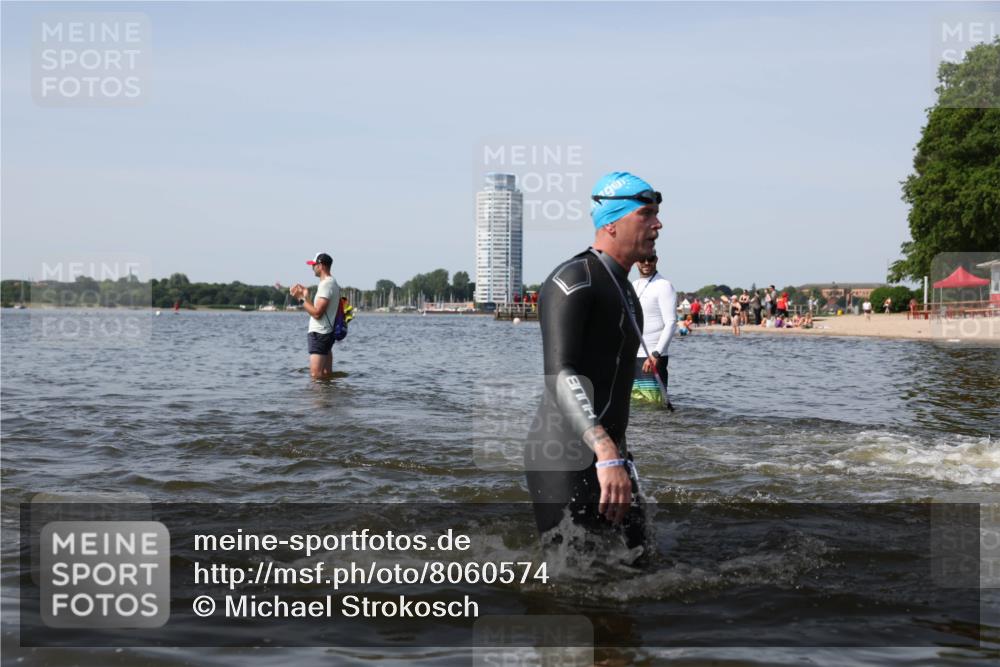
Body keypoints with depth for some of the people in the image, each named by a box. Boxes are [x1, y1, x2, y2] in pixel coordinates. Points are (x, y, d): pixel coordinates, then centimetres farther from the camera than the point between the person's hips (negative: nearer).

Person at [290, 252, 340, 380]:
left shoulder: (326, 284, -16)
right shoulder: (332, 283, 17)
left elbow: (317, 313, -21)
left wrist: (302, 297, -13)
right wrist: (305, 296, 12)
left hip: (319, 334, -11)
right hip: (327, 332, 11)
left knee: (316, 375, -14)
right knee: (327, 375, 9)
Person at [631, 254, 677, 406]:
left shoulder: (664, 286, -6)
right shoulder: (633, 286, 18)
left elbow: (671, 323, -13)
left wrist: (655, 355, -22)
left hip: (653, 359, -7)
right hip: (631, 357, 7)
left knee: (654, 404, -11)